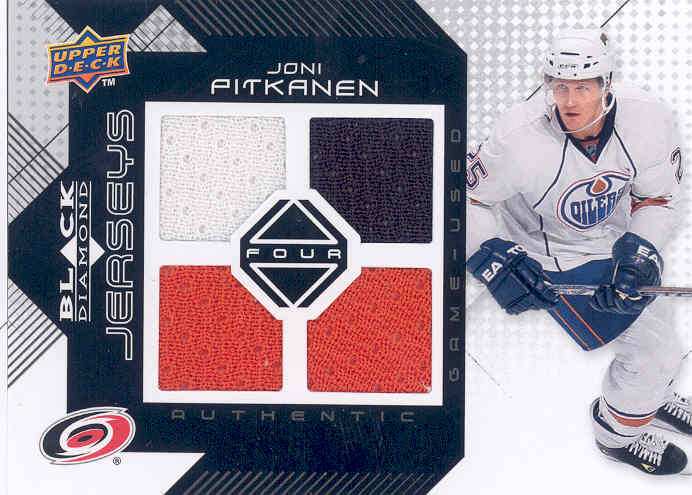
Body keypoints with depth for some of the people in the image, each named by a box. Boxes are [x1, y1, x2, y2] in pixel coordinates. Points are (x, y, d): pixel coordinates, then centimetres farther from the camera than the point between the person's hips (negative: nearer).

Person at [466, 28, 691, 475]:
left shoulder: (649, 120, -22)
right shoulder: (519, 140, -33)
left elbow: (656, 198, -6)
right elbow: (464, 197, -20)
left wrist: (642, 251, -20)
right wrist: (494, 260, -29)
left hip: (614, 236, 6)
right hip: (551, 256, -5)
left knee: (649, 301, 24)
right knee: (648, 337, -6)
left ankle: (653, 394, 58)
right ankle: (620, 431, 24)